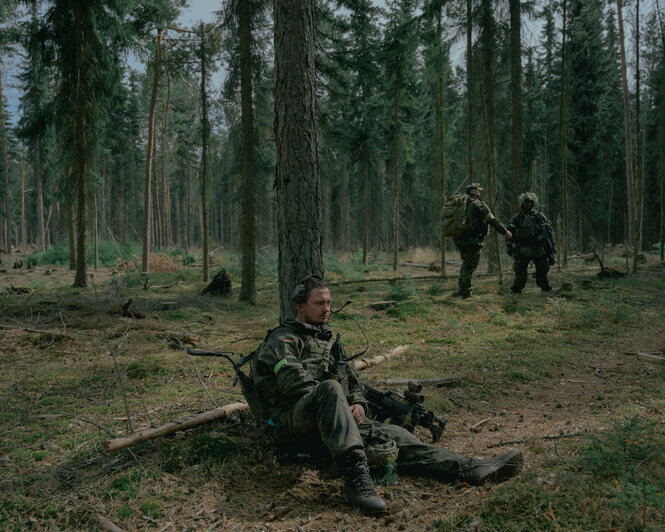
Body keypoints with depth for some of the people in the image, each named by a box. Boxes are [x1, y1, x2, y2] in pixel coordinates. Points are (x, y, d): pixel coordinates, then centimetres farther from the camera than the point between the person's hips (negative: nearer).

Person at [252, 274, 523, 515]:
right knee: (330, 388, -39)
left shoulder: (328, 341, 28)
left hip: (328, 422, 6)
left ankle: (471, 469, -25)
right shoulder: (282, 339, 4)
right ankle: (356, 478, -51)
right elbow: (293, 381, -12)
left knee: (394, 435, -14)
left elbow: (353, 382, 25)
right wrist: (329, 402, -13)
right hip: (293, 421, -6)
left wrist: (358, 405, 3)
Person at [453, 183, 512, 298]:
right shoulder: (479, 205, -8)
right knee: (471, 264, 1)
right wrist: (505, 231, 2)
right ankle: (466, 291, 2)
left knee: (466, 262, 20)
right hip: (471, 240, -7)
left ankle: (461, 288, 20)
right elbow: (492, 220, -6)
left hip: (459, 239, 7)